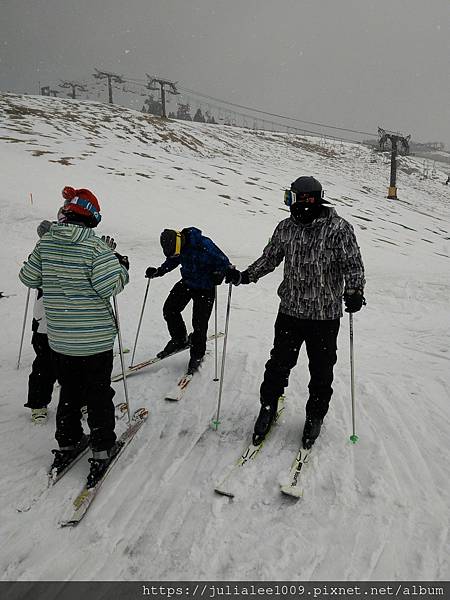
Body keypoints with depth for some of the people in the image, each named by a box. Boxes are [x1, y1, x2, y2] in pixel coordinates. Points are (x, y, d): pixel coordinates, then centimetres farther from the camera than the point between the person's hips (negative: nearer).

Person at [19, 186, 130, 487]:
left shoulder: (46, 242, 0)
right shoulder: (96, 246, -17)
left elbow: (28, 277, 8)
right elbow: (109, 286, -21)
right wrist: (122, 266, -4)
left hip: (59, 337, 5)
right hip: (95, 336, -5)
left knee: (69, 391, 21)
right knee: (98, 394, 10)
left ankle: (67, 444, 33)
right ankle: (102, 451, 19)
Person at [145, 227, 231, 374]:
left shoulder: (203, 245, -29)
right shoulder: (175, 245, -10)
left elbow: (223, 262, -20)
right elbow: (172, 261, 13)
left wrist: (219, 274, -38)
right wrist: (158, 271, 3)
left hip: (205, 288, -6)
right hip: (186, 283, 6)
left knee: (199, 323, -4)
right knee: (169, 309, 2)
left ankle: (197, 355, 19)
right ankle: (179, 339, 25)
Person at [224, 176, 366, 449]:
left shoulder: (339, 228, -9)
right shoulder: (286, 228, 4)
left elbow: (354, 265, -8)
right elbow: (269, 259, 14)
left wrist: (354, 292, -25)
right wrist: (244, 276, 4)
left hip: (325, 315, -3)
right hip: (290, 311, 3)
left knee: (321, 370, 11)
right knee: (279, 363, 10)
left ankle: (315, 417, 32)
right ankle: (268, 408, 31)